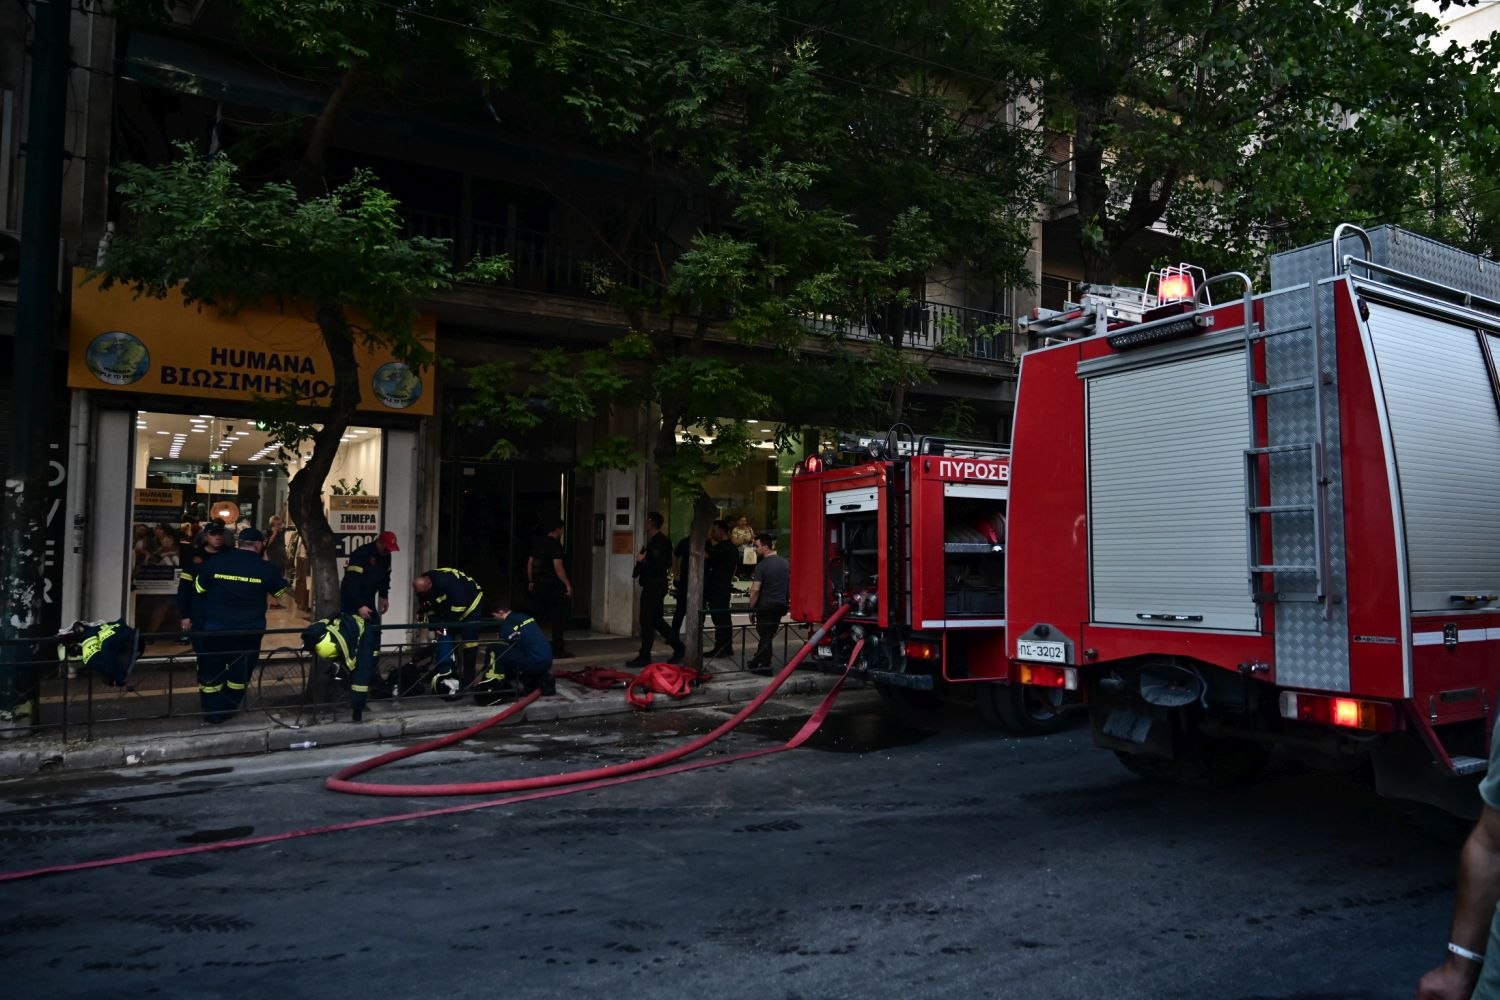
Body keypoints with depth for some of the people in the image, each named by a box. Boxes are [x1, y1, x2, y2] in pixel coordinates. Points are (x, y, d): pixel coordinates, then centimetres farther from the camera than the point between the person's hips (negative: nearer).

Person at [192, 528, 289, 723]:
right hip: (249, 630, -1)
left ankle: (212, 713, 19)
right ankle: (227, 711, 22)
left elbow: (199, 588, 11)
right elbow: (280, 590, 7)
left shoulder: (215, 561, -4)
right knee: (240, 671, 15)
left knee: (211, 670, 14)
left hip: (214, 627, 1)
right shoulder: (264, 568, -9)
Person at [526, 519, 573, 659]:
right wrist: (568, 585, -17)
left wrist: (531, 581, 23)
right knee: (558, 619, -1)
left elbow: (530, 563, 15)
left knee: (541, 617, 14)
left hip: (539, 585, 8)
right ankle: (557, 650, 0)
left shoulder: (539, 543, 10)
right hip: (553, 586, -8)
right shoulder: (555, 545, -13)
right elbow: (558, 567, -20)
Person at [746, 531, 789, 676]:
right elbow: (790, 582, 12)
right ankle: (757, 662, 29)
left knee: (765, 636, 4)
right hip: (781, 605, 6)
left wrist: (751, 607, -8)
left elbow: (755, 589, -18)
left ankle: (765, 667, 10)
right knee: (768, 634, 16)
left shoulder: (762, 566, -16)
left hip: (765, 606, -6)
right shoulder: (785, 562, 4)